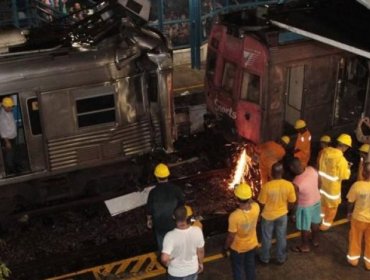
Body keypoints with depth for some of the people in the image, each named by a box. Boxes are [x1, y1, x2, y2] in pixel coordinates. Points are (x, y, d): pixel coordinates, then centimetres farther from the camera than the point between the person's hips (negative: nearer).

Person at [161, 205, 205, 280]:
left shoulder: (170, 236, -33)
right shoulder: (197, 231, -22)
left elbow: (164, 258, -37)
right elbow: (201, 251, -7)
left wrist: (167, 263, -12)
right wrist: (200, 263, 12)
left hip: (176, 273, -2)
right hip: (192, 270, 2)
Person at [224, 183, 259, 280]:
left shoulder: (234, 216, -37)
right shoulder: (256, 208, -24)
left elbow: (231, 236, -24)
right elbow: (251, 202, 5)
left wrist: (225, 248, -8)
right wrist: (248, 196, -7)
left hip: (238, 248, -4)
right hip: (252, 244, 5)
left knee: (238, 269, 20)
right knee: (250, 266, 28)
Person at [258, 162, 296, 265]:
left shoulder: (266, 186, -27)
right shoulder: (289, 185, -20)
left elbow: (262, 204, -16)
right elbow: (291, 203, -8)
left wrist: (261, 212, 5)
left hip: (268, 215, -1)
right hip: (282, 214, 2)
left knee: (266, 238, 19)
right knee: (281, 237, 21)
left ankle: (265, 258, 36)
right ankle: (281, 258, 37)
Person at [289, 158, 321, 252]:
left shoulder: (296, 182, -36)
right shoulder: (312, 169, -20)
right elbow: (319, 183, -2)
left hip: (305, 205, -6)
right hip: (317, 200, 6)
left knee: (305, 227, 17)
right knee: (315, 222, 28)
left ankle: (305, 247, 38)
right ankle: (315, 240, 50)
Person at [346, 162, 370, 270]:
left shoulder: (357, 185, -25)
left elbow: (351, 202, -11)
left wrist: (349, 212, 9)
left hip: (358, 218, 0)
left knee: (355, 239, 23)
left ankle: (353, 258, 39)